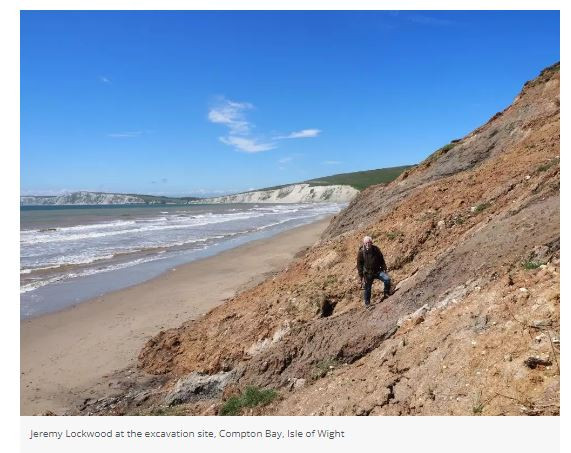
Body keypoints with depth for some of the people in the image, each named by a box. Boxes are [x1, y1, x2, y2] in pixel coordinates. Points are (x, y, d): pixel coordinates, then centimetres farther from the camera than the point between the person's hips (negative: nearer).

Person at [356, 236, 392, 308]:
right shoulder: (361, 252, -12)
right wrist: (361, 276, -10)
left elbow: (381, 260, 9)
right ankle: (367, 303, 26)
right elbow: (359, 265, -8)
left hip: (378, 271, 2)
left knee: (387, 279, -17)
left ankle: (386, 293, 7)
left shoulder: (376, 249, -4)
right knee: (367, 289, 7)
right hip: (368, 273, -2)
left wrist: (384, 269, 7)